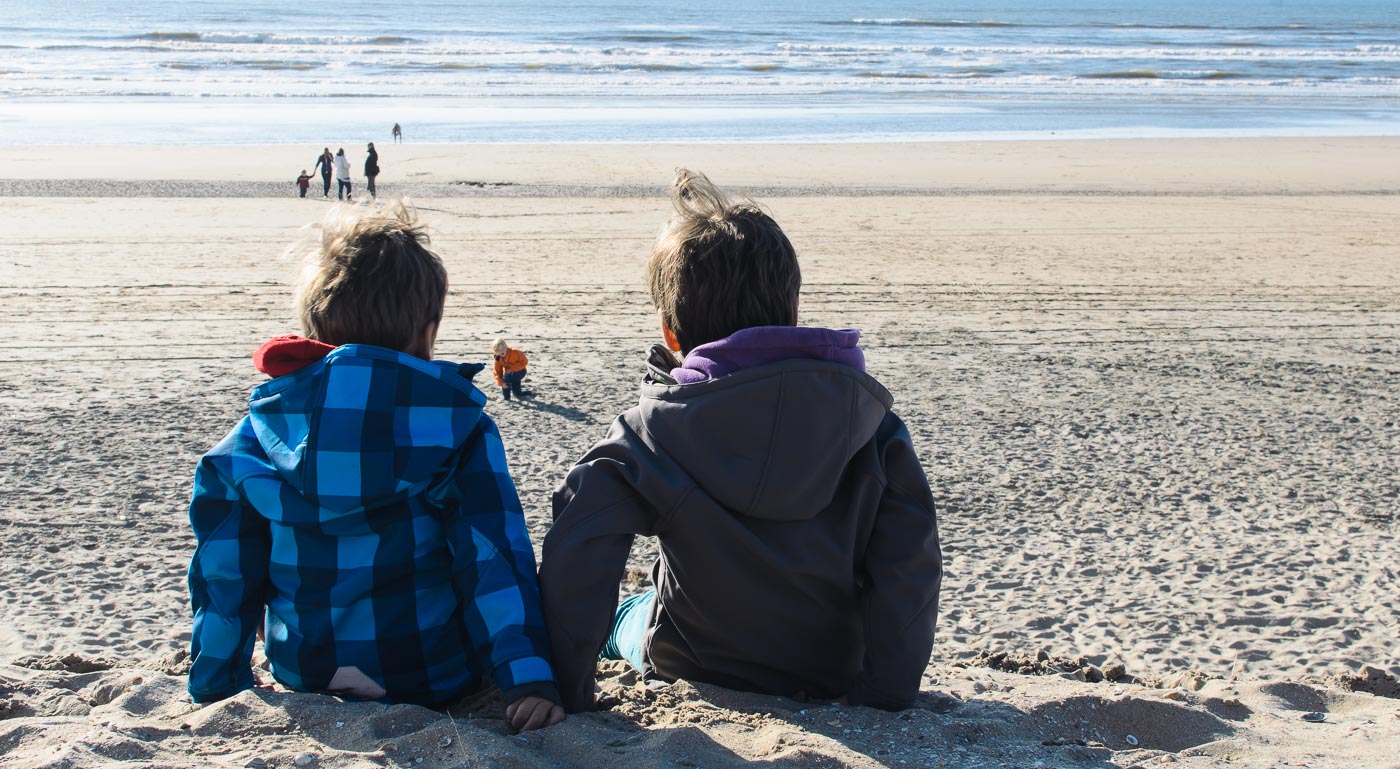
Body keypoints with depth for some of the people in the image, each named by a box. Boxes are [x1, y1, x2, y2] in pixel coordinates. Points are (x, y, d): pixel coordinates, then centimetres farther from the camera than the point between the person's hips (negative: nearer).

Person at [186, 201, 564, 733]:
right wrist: (528, 678, -21)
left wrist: (216, 693, 10)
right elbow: (495, 556, -17)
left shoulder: (255, 438, -2)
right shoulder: (457, 426, -9)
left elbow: (223, 577, 1)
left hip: (308, 682, 3)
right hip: (439, 680, -3)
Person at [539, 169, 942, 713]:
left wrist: (566, 694, -21)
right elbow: (910, 564, -19)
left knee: (624, 614, 34)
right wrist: (885, 696, -13)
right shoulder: (870, 422, -14)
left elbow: (575, 557, -29)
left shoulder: (651, 433, -20)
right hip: (829, 681, 2)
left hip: (693, 673, -2)